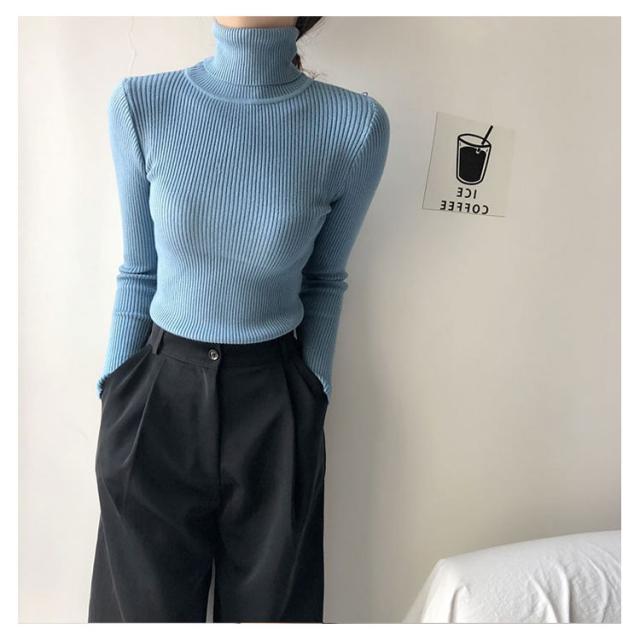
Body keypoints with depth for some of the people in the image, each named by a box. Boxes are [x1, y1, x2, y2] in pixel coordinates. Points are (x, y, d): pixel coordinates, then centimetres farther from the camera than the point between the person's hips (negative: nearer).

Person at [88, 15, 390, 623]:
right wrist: (113, 394, 4)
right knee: (147, 601, 18)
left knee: (268, 603, 18)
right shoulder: (140, 105, -6)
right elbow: (138, 271, 2)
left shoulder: (355, 124, -9)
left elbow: (324, 279, 2)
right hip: (157, 392, 1)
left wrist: (314, 395, 3)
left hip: (274, 405, 0)